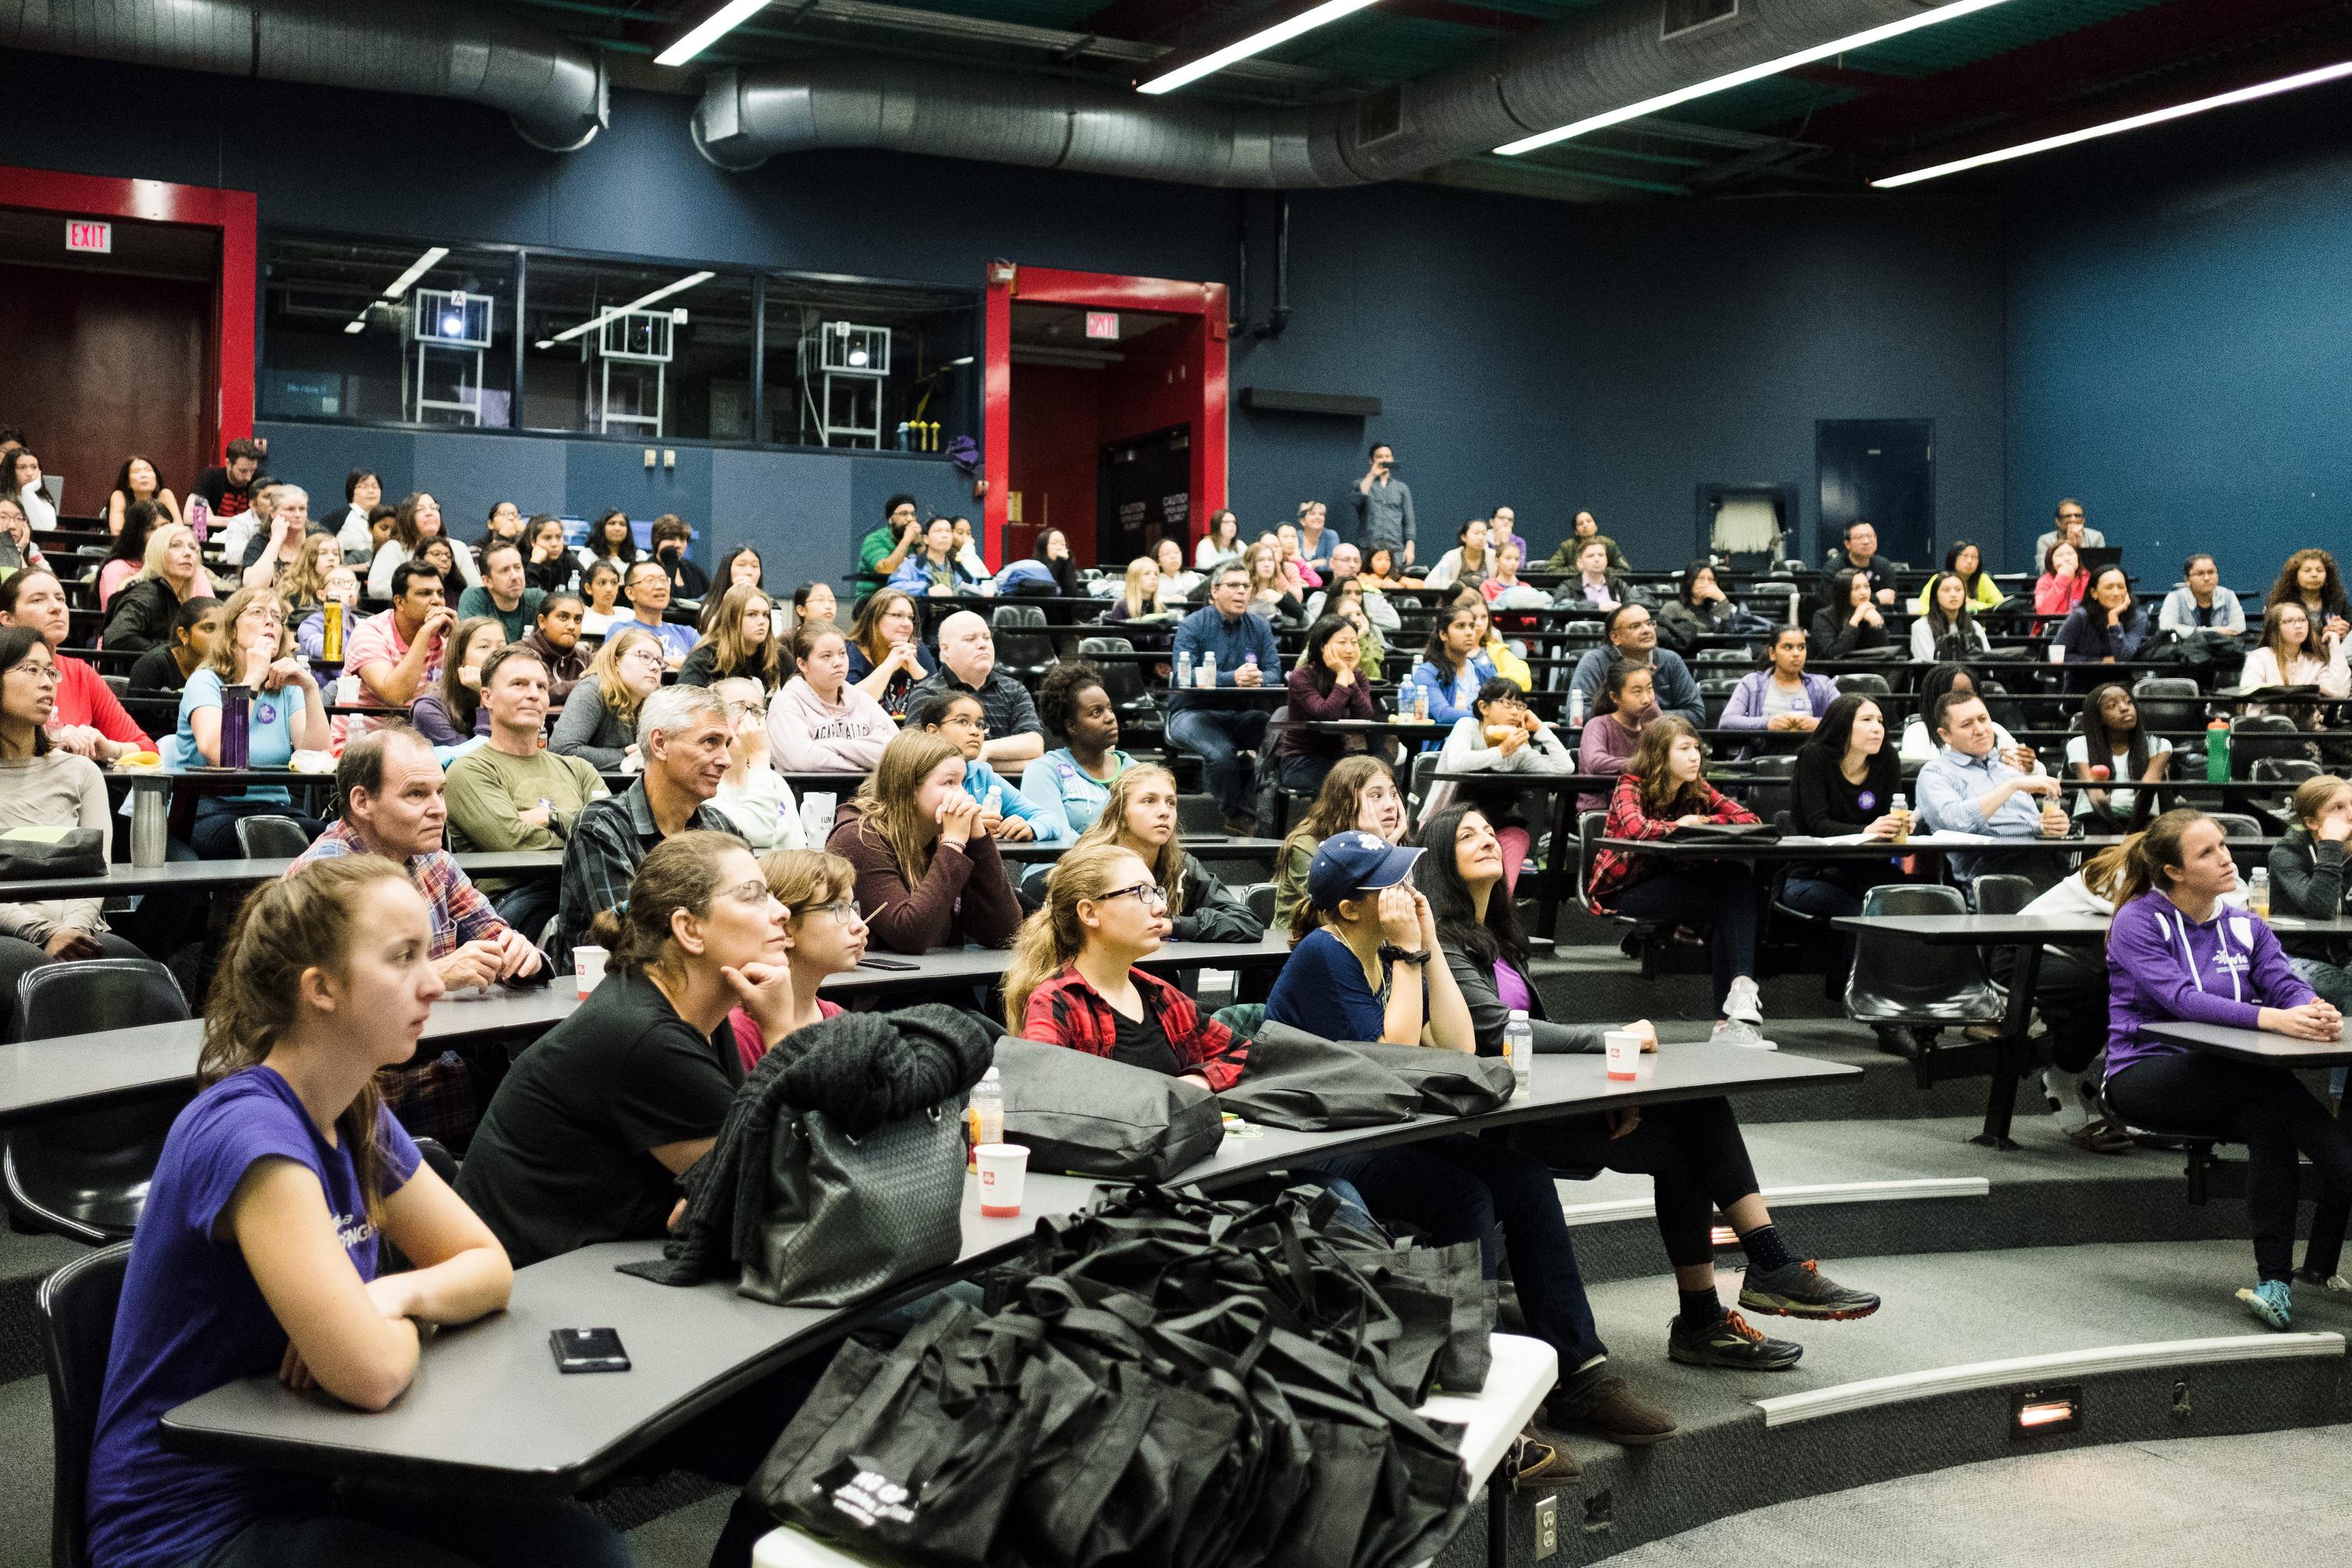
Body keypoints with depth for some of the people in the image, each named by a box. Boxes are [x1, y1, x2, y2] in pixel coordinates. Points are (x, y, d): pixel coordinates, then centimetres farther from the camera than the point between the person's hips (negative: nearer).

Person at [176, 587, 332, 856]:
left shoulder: (287, 688, 16)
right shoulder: (206, 681, 2)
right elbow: (218, 755, -19)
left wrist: (310, 688, -11)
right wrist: (253, 678, -14)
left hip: (275, 808, 4)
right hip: (214, 808, -3)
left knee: (321, 834, -31)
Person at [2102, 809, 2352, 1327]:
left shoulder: (2245, 928, 13)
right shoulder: (2137, 922, -5)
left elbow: (2287, 984, -3)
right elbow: (2181, 998, -21)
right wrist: (2272, 1018, -35)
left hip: (2224, 1083, 5)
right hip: (2143, 1075, -5)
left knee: (2269, 1123, -30)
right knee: (2272, 1079, -31)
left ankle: (2275, 1283, -29)